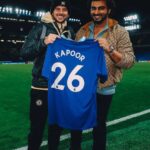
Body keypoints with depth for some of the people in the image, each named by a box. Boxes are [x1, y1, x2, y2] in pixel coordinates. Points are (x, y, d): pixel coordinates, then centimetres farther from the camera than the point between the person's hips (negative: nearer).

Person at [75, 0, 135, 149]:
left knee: (99, 124, 14)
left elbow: (129, 62, -13)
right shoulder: (82, 31, 4)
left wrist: (110, 49, -27)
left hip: (103, 89, -4)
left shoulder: (119, 32, -8)